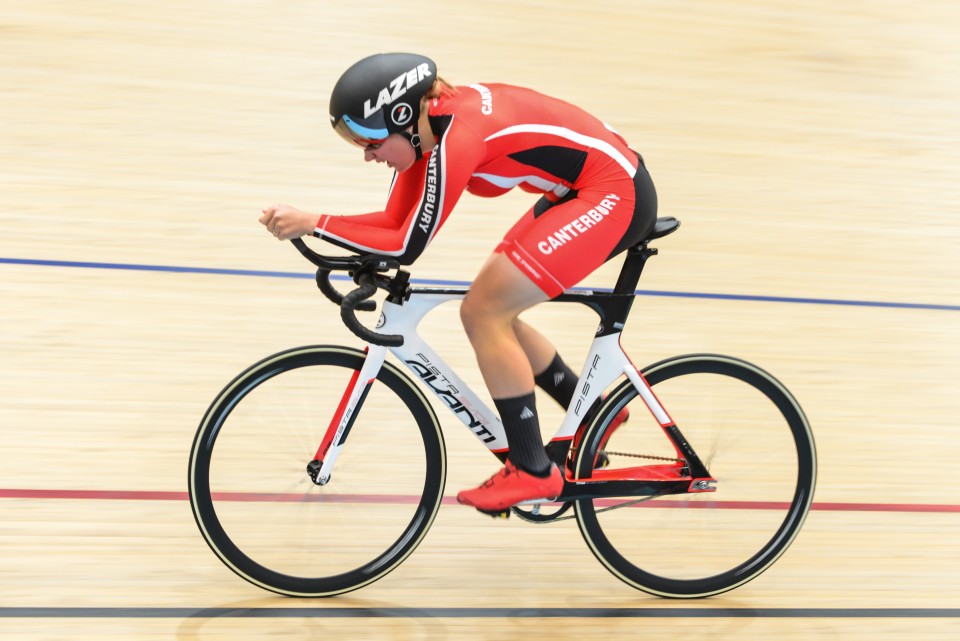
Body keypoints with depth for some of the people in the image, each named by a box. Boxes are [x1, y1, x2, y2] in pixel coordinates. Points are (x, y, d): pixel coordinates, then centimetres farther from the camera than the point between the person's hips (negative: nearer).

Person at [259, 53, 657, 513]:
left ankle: (532, 472, -1)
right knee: (489, 312, 9)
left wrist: (313, 224, -21)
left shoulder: (455, 138, -26)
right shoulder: (425, 124, 1)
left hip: (614, 195, -10)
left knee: (484, 312, -11)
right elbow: (395, 222, 2)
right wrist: (305, 226, -11)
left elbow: (406, 247, -24)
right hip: (577, 193, 10)